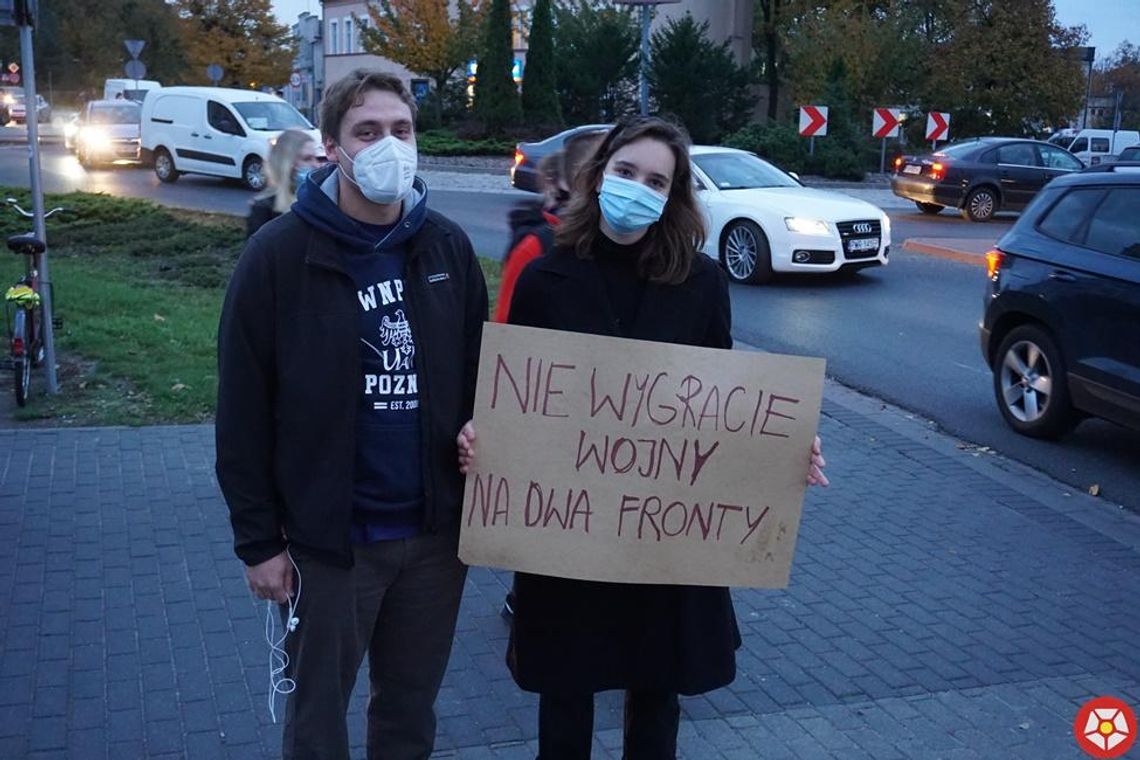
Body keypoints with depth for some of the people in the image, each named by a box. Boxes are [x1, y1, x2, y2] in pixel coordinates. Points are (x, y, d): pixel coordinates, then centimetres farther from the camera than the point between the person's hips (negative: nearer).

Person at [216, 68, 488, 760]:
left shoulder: (448, 247, 2)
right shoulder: (280, 256, -10)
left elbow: (479, 375, 11)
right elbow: (244, 413, -8)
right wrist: (259, 541, -8)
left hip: (437, 530, 3)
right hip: (329, 538, -3)